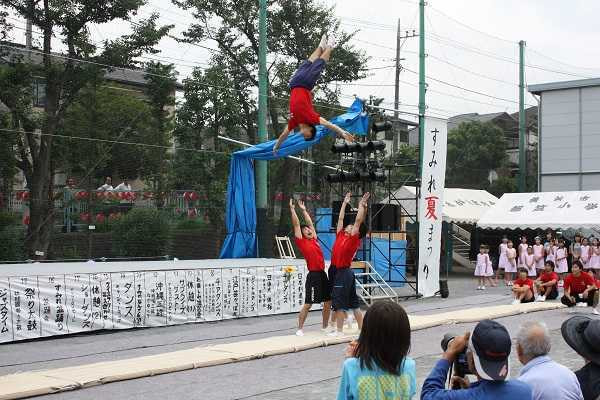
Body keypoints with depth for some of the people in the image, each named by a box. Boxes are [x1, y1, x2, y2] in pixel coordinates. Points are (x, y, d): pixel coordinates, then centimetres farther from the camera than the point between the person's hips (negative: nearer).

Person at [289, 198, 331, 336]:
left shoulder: (315, 240, 14)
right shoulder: (302, 242, -2)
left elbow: (310, 223, 24)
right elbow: (296, 225, -5)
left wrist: (304, 210, 28)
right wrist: (292, 209, -5)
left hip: (322, 274, 7)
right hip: (313, 275, -7)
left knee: (328, 302, 12)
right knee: (308, 304, -5)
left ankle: (325, 327, 24)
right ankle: (300, 329, 2)